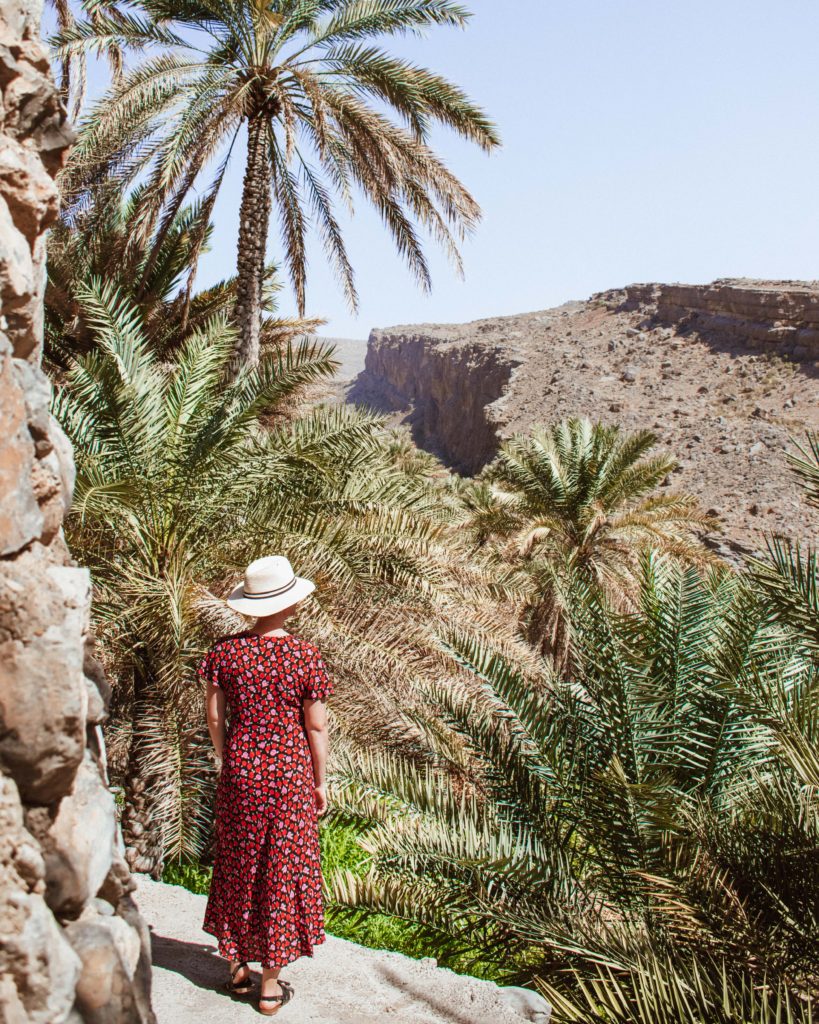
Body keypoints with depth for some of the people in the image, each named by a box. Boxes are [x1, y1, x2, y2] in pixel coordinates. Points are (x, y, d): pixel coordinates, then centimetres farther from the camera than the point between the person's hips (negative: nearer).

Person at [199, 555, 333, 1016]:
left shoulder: (225, 651, -7)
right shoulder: (305, 655, -15)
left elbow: (215, 716, 0)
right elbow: (316, 725, -8)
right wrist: (320, 782, 4)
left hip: (240, 772, 3)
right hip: (289, 774, -3)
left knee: (237, 865, 20)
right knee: (281, 872, 11)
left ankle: (237, 967, 34)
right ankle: (271, 985, 22)